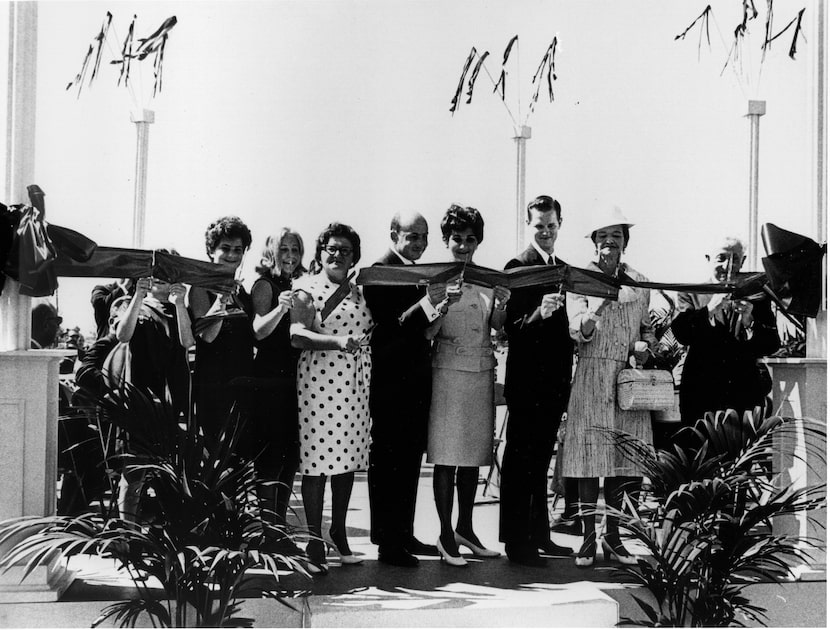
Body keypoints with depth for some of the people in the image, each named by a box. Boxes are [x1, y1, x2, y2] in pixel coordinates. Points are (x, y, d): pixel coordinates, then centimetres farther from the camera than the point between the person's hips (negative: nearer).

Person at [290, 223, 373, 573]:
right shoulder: (306, 289, -1)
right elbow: (297, 335, -15)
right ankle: (314, 542, 3)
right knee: (318, 463, -5)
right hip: (320, 381, -6)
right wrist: (337, 341, -27)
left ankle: (339, 534, 23)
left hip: (356, 384, 6)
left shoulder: (357, 293, 18)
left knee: (349, 459, 9)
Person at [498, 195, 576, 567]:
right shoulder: (518, 267, -10)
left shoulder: (564, 269, 14)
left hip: (555, 382, 8)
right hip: (527, 381, -8)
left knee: (540, 462, 15)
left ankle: (539, 536, 25)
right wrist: (539, 314, -35)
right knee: (520, 461, -3)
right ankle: (515, 542, 2)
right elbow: (511, 327, -17)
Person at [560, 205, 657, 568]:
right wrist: (605, 291, -24)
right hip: (592, 378, -3)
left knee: (626, 460, 3)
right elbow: (580, 331, -12)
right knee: (590, 456, -4)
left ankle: (613, 535, 14)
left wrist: (645, 345, 1)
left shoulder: (638, 283, 12)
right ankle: (588, 537, 4)